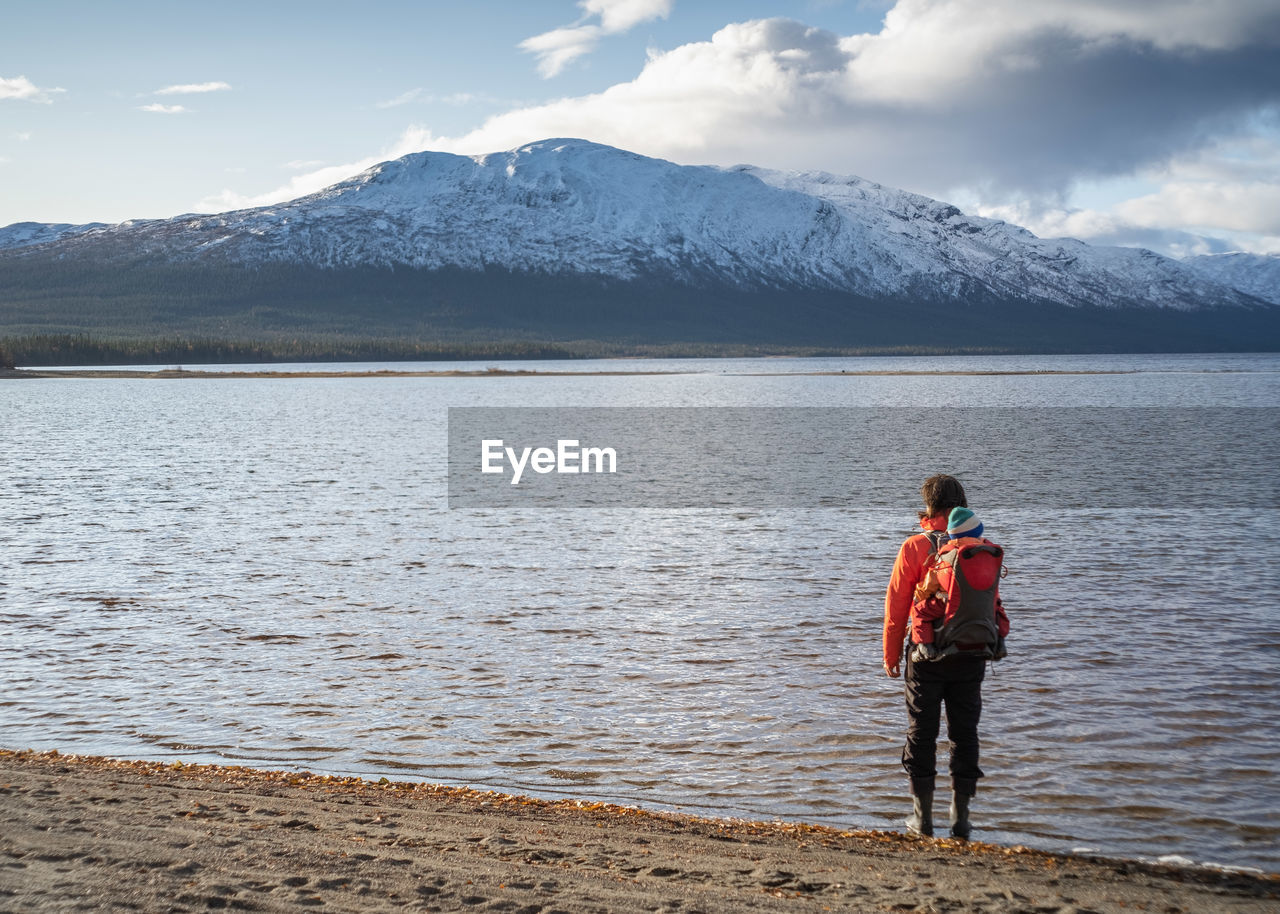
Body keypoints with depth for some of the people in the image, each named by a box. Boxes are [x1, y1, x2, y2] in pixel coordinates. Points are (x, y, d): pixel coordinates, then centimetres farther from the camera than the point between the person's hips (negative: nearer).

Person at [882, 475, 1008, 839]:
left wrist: (891, 655, 5)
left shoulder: (915, 547, -7)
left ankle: (923, 816, 12)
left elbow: (897, 604, -3)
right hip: (970, 656, 2)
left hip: (927, 655, -2)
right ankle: (960, 819, 11)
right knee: (964, 734, 10)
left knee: (922, 733, 9)